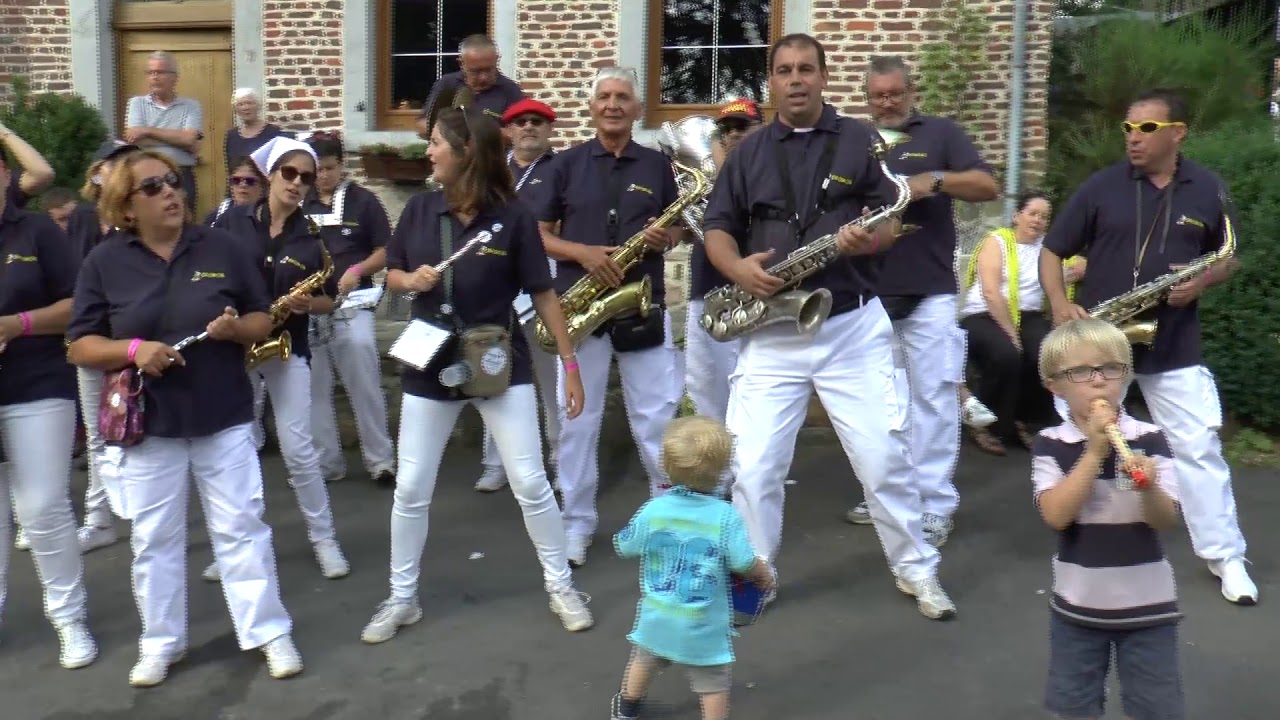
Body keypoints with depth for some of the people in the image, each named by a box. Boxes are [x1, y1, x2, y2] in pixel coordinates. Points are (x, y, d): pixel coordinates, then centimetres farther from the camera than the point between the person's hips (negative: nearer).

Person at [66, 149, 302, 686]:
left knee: (242, 527, 6)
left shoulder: (224, 248, 0)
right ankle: (160, 642, 27)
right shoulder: (104, 263, -1)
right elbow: (79, 347, 0)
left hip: (224, 417, 0)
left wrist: (237, 328, -17)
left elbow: (262, 322, 6)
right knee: (154, 539, 11)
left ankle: (270, 633, 16)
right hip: (148, 423, 1)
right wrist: (133, 348, -19)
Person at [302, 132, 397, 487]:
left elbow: (385, 252, 2)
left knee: (365, 387, -3)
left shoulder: (363, 201, 2)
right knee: (314, 391, 7)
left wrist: (357, 270, -15)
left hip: (351, 306, -3)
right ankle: (325, 463, 18)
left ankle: (381, 461, 7)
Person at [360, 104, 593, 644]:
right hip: (430, 365, 3)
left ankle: (561, 587, 20)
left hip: (499, 363, -3)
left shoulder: (512, 216, -9)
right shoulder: (420, 209, 0)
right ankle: (401, 599, 25)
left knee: (530, 482, 1)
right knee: (410, 490, 7)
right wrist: (412, 279, -13)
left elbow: (542, 293, -6)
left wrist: (570, 364, -6)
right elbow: (391, 275, 11)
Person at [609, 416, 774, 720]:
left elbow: (624, 547, 0)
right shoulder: (726, 517, -19)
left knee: (644, 660, 29)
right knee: (713, 683, 11)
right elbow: (745, 564, -17)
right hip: (704, 626, -4)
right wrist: (764, 575, 5)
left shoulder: (653, 510, -12)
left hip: (657, 618, 4)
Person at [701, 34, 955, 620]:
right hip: (771, 331, 2)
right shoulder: (748, 152, 10)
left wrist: (869, 240, -22)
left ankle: (916, 570, 22)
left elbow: (894, 219, 1)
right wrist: (738, 268, -13)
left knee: (882, 457, 2)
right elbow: (717, 227, 8)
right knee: (752, 465, 0)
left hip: (854, 326, -1)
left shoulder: (860, 140, 5)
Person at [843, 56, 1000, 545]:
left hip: (929, 292, -4)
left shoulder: (941, 132, 5)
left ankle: (935, 504, 2)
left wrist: (934, 180, -18)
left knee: (932, 397, -4)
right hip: (870, 291, 4)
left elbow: (988, 187, -4)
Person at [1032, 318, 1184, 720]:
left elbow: (1166, 521, -12)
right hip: (1079, 604, 0)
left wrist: (1149, 488, -34)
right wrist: (1094, 452, -25)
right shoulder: (1050, 445, -8)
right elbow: (1057, 515, -21)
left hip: (1147, 603, 0)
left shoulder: (1150, 439, -7)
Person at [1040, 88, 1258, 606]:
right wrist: (1060, 304, -14)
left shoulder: (1208, 191, 2)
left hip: (1173, 345, 1)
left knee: (1199, 450, 1)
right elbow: (1052, 250, 2)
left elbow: (1228, 259, 13)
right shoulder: (1101, 186, -2)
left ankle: (1225, 556, 14)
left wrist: (1203, 281, -10)